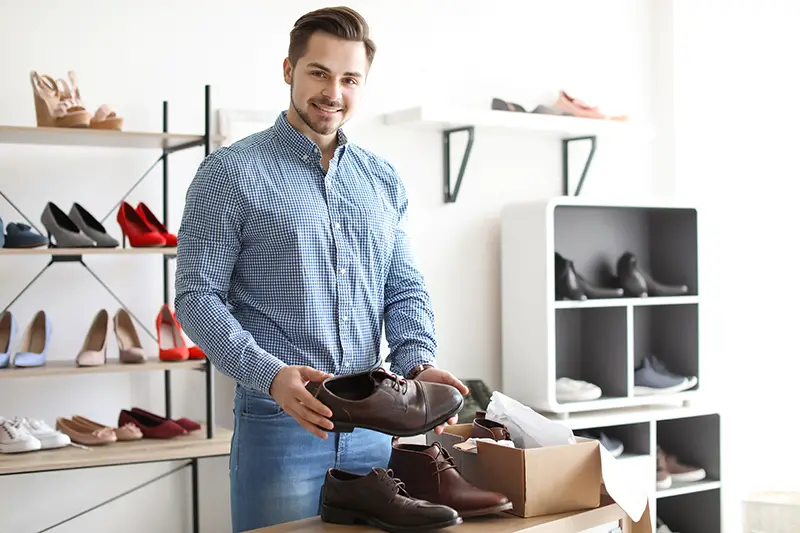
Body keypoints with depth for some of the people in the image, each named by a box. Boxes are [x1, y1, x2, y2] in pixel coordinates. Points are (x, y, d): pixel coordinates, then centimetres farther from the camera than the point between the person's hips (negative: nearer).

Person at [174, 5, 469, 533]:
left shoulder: (384, 181, 12)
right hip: (277, 419, -4)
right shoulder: (231, 173, -3)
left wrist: (419, 362, -8)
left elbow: (405, 288, 12)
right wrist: (271, 375, -22)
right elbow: (197, 296, -8)